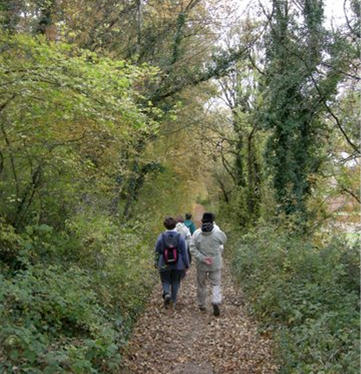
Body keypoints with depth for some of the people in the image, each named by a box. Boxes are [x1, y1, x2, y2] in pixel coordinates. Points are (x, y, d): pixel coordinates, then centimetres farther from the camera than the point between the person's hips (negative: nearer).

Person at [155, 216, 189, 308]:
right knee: (175, 282, 18)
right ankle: (173, 301, 27)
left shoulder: (161, 237, -11)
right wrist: (187, 265, 4)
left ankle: (166, 294, -10)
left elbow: (157, 252, -1)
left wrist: (157, 263, 14)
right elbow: (184, 252, -7)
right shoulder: (180, 237, -12)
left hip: (164, 265, -1)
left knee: (165, 281, 16)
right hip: (178, 265, 1)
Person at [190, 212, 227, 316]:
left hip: (201, 264, 1)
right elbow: (224, 241, 7)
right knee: (216, 284, 11)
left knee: (201, 284, 18)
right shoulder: (218, 232, -15)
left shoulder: (196, 233, -13)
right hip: (216, 264, -1)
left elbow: (192, 249, -17)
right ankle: (216, 302, -12)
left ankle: (201, 305, 31)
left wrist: (203, 258, -17)